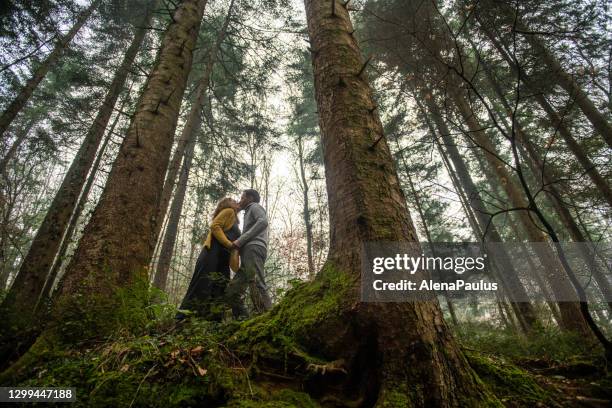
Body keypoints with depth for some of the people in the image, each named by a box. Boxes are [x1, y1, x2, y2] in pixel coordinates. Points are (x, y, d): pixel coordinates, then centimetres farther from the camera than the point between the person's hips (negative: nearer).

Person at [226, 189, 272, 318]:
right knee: (232, 290, 0)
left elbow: (263, 222, -11)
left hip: (254, 249, -9)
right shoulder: (249, 213, 40)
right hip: (248, 253, 9)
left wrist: (241, 239, -12)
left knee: (257, 287, -22)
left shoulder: (255, 207, 13)